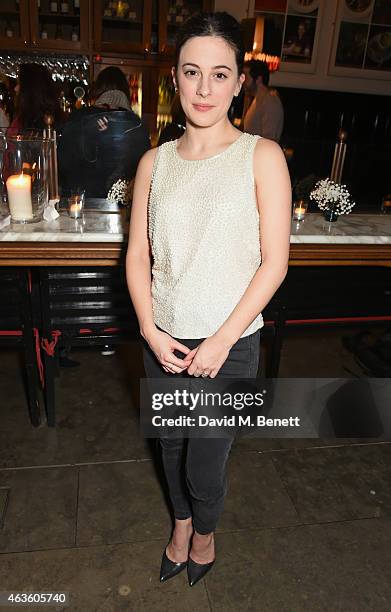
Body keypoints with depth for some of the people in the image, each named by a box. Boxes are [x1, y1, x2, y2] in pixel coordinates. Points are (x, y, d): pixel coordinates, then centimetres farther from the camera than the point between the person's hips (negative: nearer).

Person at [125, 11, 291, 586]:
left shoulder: (262, 156, -7)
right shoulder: (155, 162, 3)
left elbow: (275, 262, -10)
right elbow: (138, 254, 3)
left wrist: (222, 339, -14)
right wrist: (152, 331, -8)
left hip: (230, 344, -3)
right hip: (163, 340, 4)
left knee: (205, 464, 9)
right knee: (173, 446, 21)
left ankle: (203, 534, 45)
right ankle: (182, 525, 52)